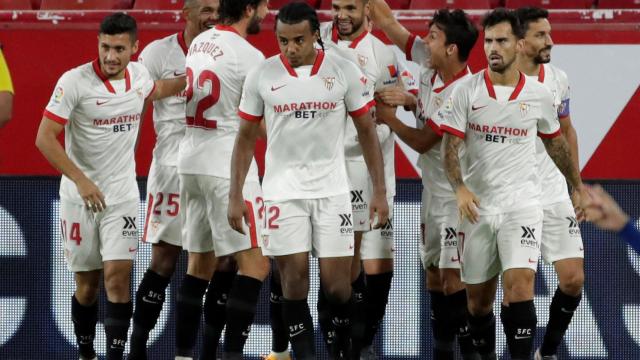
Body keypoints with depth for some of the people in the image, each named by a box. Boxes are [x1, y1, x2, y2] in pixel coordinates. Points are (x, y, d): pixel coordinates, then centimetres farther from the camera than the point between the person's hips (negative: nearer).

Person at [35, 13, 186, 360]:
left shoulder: (138, 74, 1)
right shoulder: (74, 81, -16)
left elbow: (154, 91, 29)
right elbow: (45, 138, -16)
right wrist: (82, 181, -20)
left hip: (122, 197, 2)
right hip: (79, 197, -2)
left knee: (118, 277, -11)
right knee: (87, 284, 7)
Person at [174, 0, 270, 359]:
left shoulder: (200, 42, 9)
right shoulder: (248, 56, -14)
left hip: (191, 161, 8)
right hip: (228, 167, -8)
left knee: (200, 262, 15)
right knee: (255, 263, -6)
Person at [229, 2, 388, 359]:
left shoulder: (345, 71, -3)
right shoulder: (262, 76, -1)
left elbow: (367, 131, 4)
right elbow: (247, 138, 8)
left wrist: (380, 191, 0)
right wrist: (236, 195, 4)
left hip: (332, 189, 0)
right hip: (283, 191, 0)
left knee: (336, 280, -2)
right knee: (294, 276, -4)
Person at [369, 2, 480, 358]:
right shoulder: (428, 61, 0)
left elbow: (423, 141, -16)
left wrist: (386, 116, -7)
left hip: (456, 192, -9)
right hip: (433, 190, 9)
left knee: (453, 278, -13)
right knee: (434, 275, 11)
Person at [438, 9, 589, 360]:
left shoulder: (539, 95, 1)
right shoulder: (466, 91, -3)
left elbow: (555, 143, 18)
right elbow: (450, 146, -6)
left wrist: (578, 186, 26)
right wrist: (460, 188, -24)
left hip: (522, 203, -1)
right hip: (476, 206, 1)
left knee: (519, 286, -17)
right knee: (477, 299, 7)